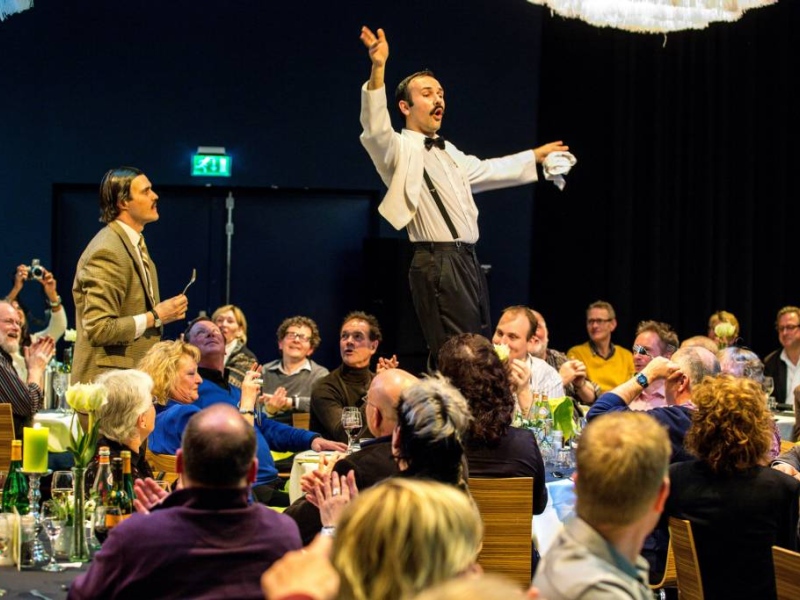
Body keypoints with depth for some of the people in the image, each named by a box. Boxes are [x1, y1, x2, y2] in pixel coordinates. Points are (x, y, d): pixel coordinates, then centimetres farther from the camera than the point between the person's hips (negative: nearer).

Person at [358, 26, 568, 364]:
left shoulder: (447, 153, 24)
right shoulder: (401, 149, -4)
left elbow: (486, 171, 40)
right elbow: (376, 129, -24)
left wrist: (536, 156, 51)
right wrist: (378, 69, -37)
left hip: (468, 262, 9)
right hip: (437, 264, -9)